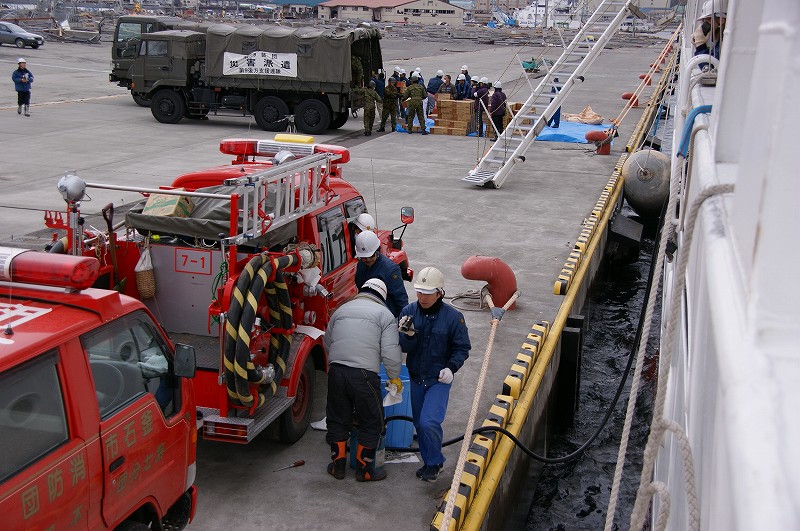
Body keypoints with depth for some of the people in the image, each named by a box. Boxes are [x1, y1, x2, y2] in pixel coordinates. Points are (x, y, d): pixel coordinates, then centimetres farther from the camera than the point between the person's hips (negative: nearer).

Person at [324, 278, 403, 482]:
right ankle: (364, 469, 20)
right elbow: (390, 352, -4)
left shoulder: (342, 309, 18)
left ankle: (338, 465, 28)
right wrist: (394, 377, 10)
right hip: (364, 375, -4)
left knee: (338, 419, 19)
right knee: (372, 423, 12)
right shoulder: (384, 314, 5)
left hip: (336, 371, 4)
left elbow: (327, 342, 26)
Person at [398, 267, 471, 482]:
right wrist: (408, 335, -28)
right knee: (419, 423, 15)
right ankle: (429, 462, 34)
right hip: (416, 377, 4)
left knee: (428, 422, -16)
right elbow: (404, 348, -7)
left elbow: (462, 348, -3)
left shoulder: (453, 317, -12)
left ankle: (434, 462, 6)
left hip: (439, 379, -4)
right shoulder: (409, 312, -6)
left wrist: (451, 368, -19)